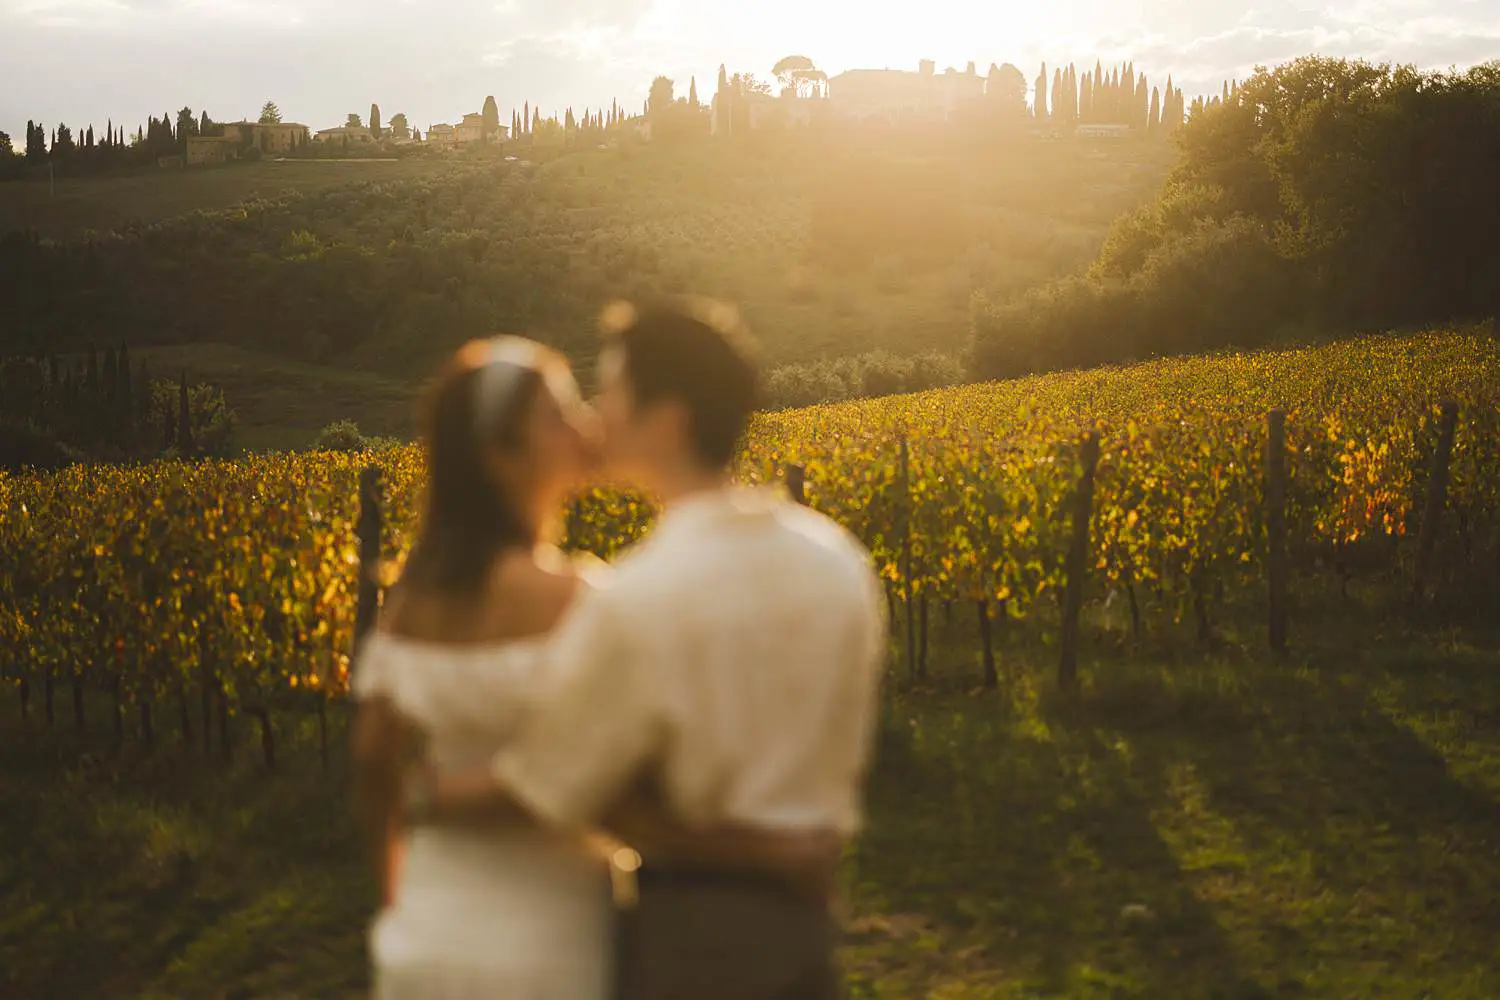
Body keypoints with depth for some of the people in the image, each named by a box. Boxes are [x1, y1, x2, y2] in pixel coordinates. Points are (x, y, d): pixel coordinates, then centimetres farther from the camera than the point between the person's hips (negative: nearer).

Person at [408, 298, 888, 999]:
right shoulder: (839, 561, -1)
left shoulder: (636, 601, -20)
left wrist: (421, 793, 6)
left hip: (690, 926, -6)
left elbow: (536, 787, -11)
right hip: (803, 921, 6)